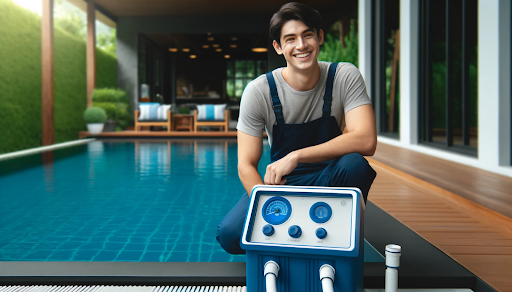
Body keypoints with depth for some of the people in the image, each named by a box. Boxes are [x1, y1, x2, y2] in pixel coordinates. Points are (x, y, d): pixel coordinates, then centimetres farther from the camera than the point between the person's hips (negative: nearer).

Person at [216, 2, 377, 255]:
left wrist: (296, 156, -32)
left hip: (328, 179, 0)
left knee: (354, 164, -34)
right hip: (280, 184, 0)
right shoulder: (259, 91, -13)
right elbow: (246, 165, -11)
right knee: (229, 235, -24)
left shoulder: (345, 77, -12)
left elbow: (366, 141, -26)